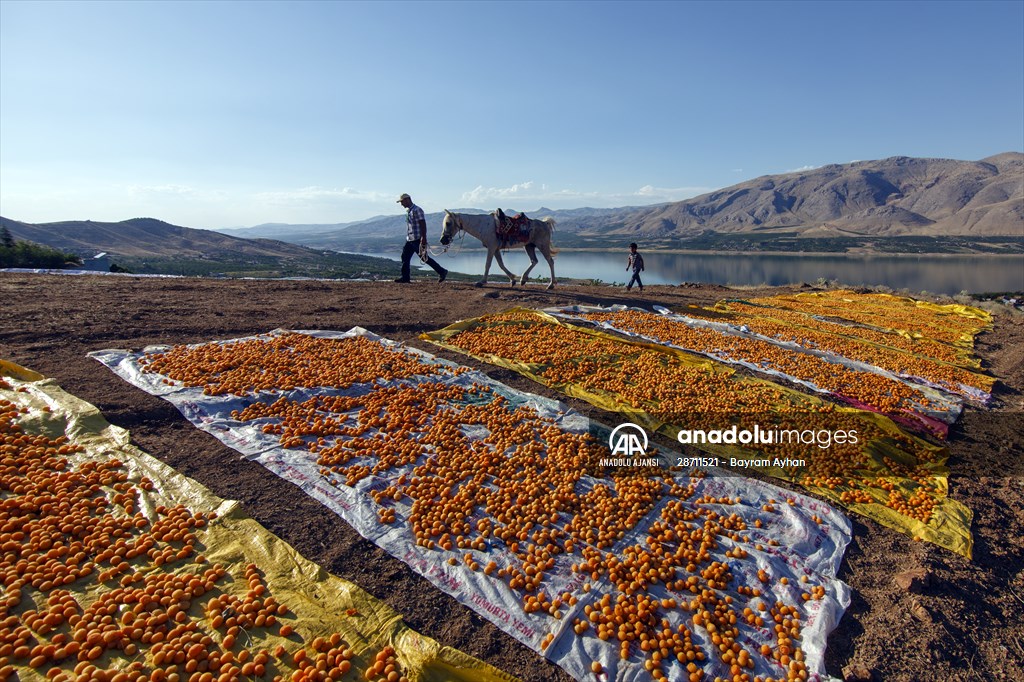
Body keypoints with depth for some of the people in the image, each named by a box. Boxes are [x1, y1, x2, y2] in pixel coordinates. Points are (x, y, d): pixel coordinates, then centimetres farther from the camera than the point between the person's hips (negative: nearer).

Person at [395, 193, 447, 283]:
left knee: (425, 258, -5)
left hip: (417, 239, -9)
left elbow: (423, 224, -20)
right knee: (405, 257, 6)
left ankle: (442, 272, 4)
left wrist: (423, 238, -25)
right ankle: (405, 277, 11)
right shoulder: (408, 211, 15)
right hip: (409, 239, 9)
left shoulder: (417, 210, -14)